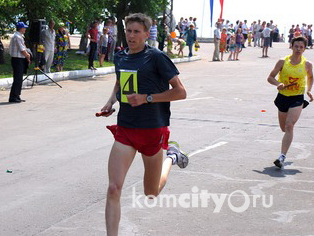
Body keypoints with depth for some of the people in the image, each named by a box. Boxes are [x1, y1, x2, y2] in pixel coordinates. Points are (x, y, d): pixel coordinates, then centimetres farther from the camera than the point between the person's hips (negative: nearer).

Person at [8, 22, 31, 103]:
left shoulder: (20, 36, 16)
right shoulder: (17, 37, -16)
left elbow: (23, 48, 19)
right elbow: (22, 50, -17)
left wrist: (27, 55, 6)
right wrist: (27, 56, -2)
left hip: (20, 60, 10)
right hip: (17, 60, -10)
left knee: (19, 79, 13)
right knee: (17, 79, -9)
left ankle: (17, 96, 18)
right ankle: (13, 97, -8)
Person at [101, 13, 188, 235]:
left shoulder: (156, 57, -10)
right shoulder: (120, 57, 7)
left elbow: (180, 92, -12)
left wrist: (146, 98, -17)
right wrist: (112, 100, 10)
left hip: (153, 130, -4)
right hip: (125, 129, 4)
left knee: (151, 193, 14)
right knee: (113, 189, -12)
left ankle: (171, 157, 41)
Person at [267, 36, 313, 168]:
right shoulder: (283, 62, -5)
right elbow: (270, 77, -1)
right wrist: (278, 84, -21)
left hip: (297, 99, -2)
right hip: (283, 97, 2)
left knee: (289, 126, -19)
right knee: (284, 128, 16)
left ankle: (282, 156, -20)